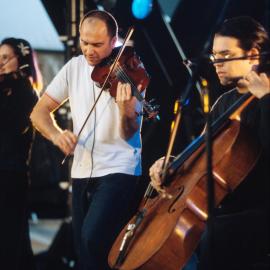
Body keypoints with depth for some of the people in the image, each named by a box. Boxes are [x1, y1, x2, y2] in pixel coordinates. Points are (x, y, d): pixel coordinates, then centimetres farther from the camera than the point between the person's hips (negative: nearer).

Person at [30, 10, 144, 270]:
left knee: (94, 238, -23)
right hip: (82, 171, 5)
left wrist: (126, 109, -37)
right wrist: (56, 134, -16)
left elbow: (128, 134, -15)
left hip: (118, 169, -5)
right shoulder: (74, 67, 4)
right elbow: (39, 111, 4)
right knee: (83, 248, 10)